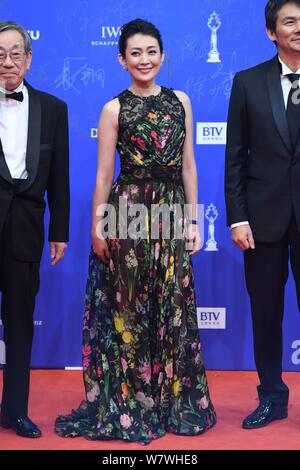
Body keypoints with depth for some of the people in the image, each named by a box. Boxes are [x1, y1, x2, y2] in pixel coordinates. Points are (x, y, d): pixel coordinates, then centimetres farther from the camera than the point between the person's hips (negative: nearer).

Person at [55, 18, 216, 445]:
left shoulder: (180, 102, 9)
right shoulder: (115, 109, 1)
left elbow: (188, 166, 10)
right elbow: (104, 174, 1)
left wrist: (194, 220, 7)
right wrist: (97, 225, -3)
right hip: (128, 213, -2)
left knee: (174, 307, 6)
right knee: (128, 308, 4)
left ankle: (175, 401, 20)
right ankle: (128, 404, 18)